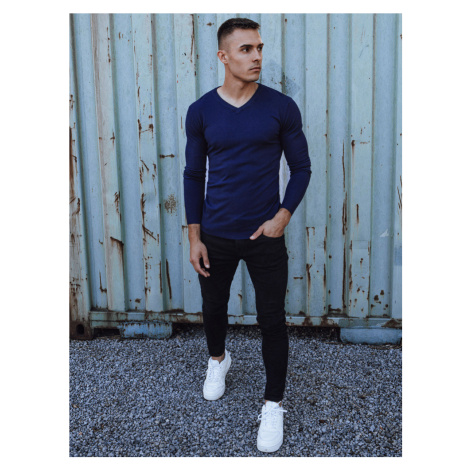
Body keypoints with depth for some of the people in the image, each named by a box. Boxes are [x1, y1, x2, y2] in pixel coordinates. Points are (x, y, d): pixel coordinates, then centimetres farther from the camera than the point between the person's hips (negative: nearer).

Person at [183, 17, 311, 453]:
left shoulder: (281, 107, -5)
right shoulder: (201, 111, -2)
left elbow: (301, 167, 2)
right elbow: (193, 175, 4)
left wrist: (283, 216, -11)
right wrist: (194, 236, 1)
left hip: (265, 237, -1)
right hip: (216, 236, 2)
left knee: (272, 321, 3)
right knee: (213, 308, 19)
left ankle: (273, 405, 22)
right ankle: (218, 359, 51)